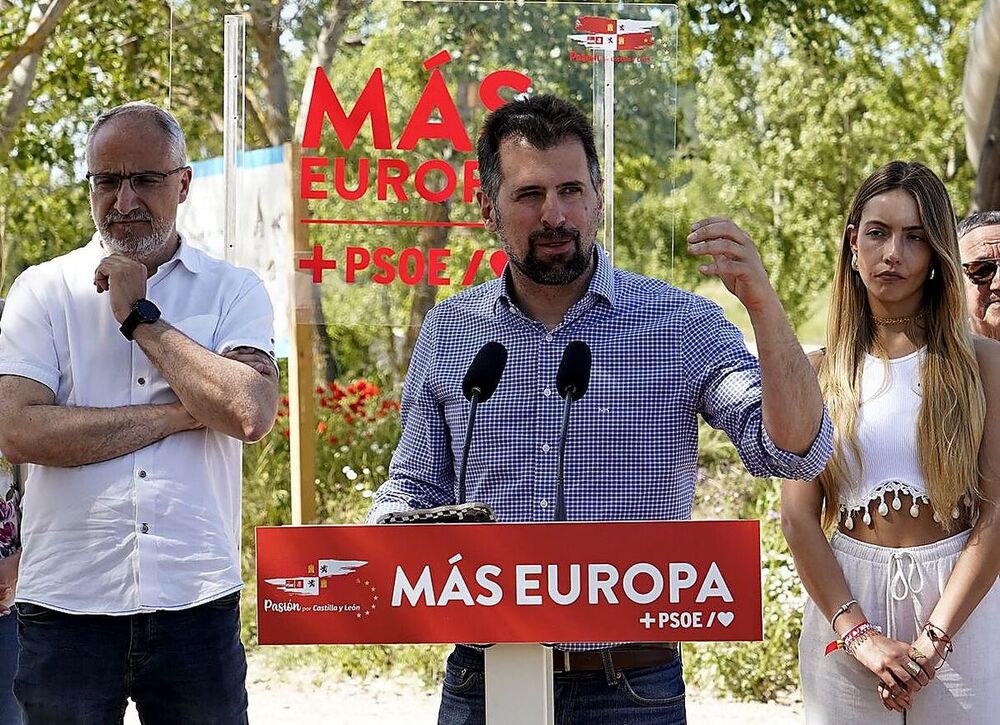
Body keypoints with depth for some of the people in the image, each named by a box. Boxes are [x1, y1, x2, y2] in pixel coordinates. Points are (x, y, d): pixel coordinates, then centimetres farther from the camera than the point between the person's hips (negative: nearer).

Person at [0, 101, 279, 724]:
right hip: (66, 603, 0)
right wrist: (181, 415, -10)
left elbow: (250, 414, -12)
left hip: (197, 603, 0)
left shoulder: (234, 292, 5)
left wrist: (140, 317, -8)